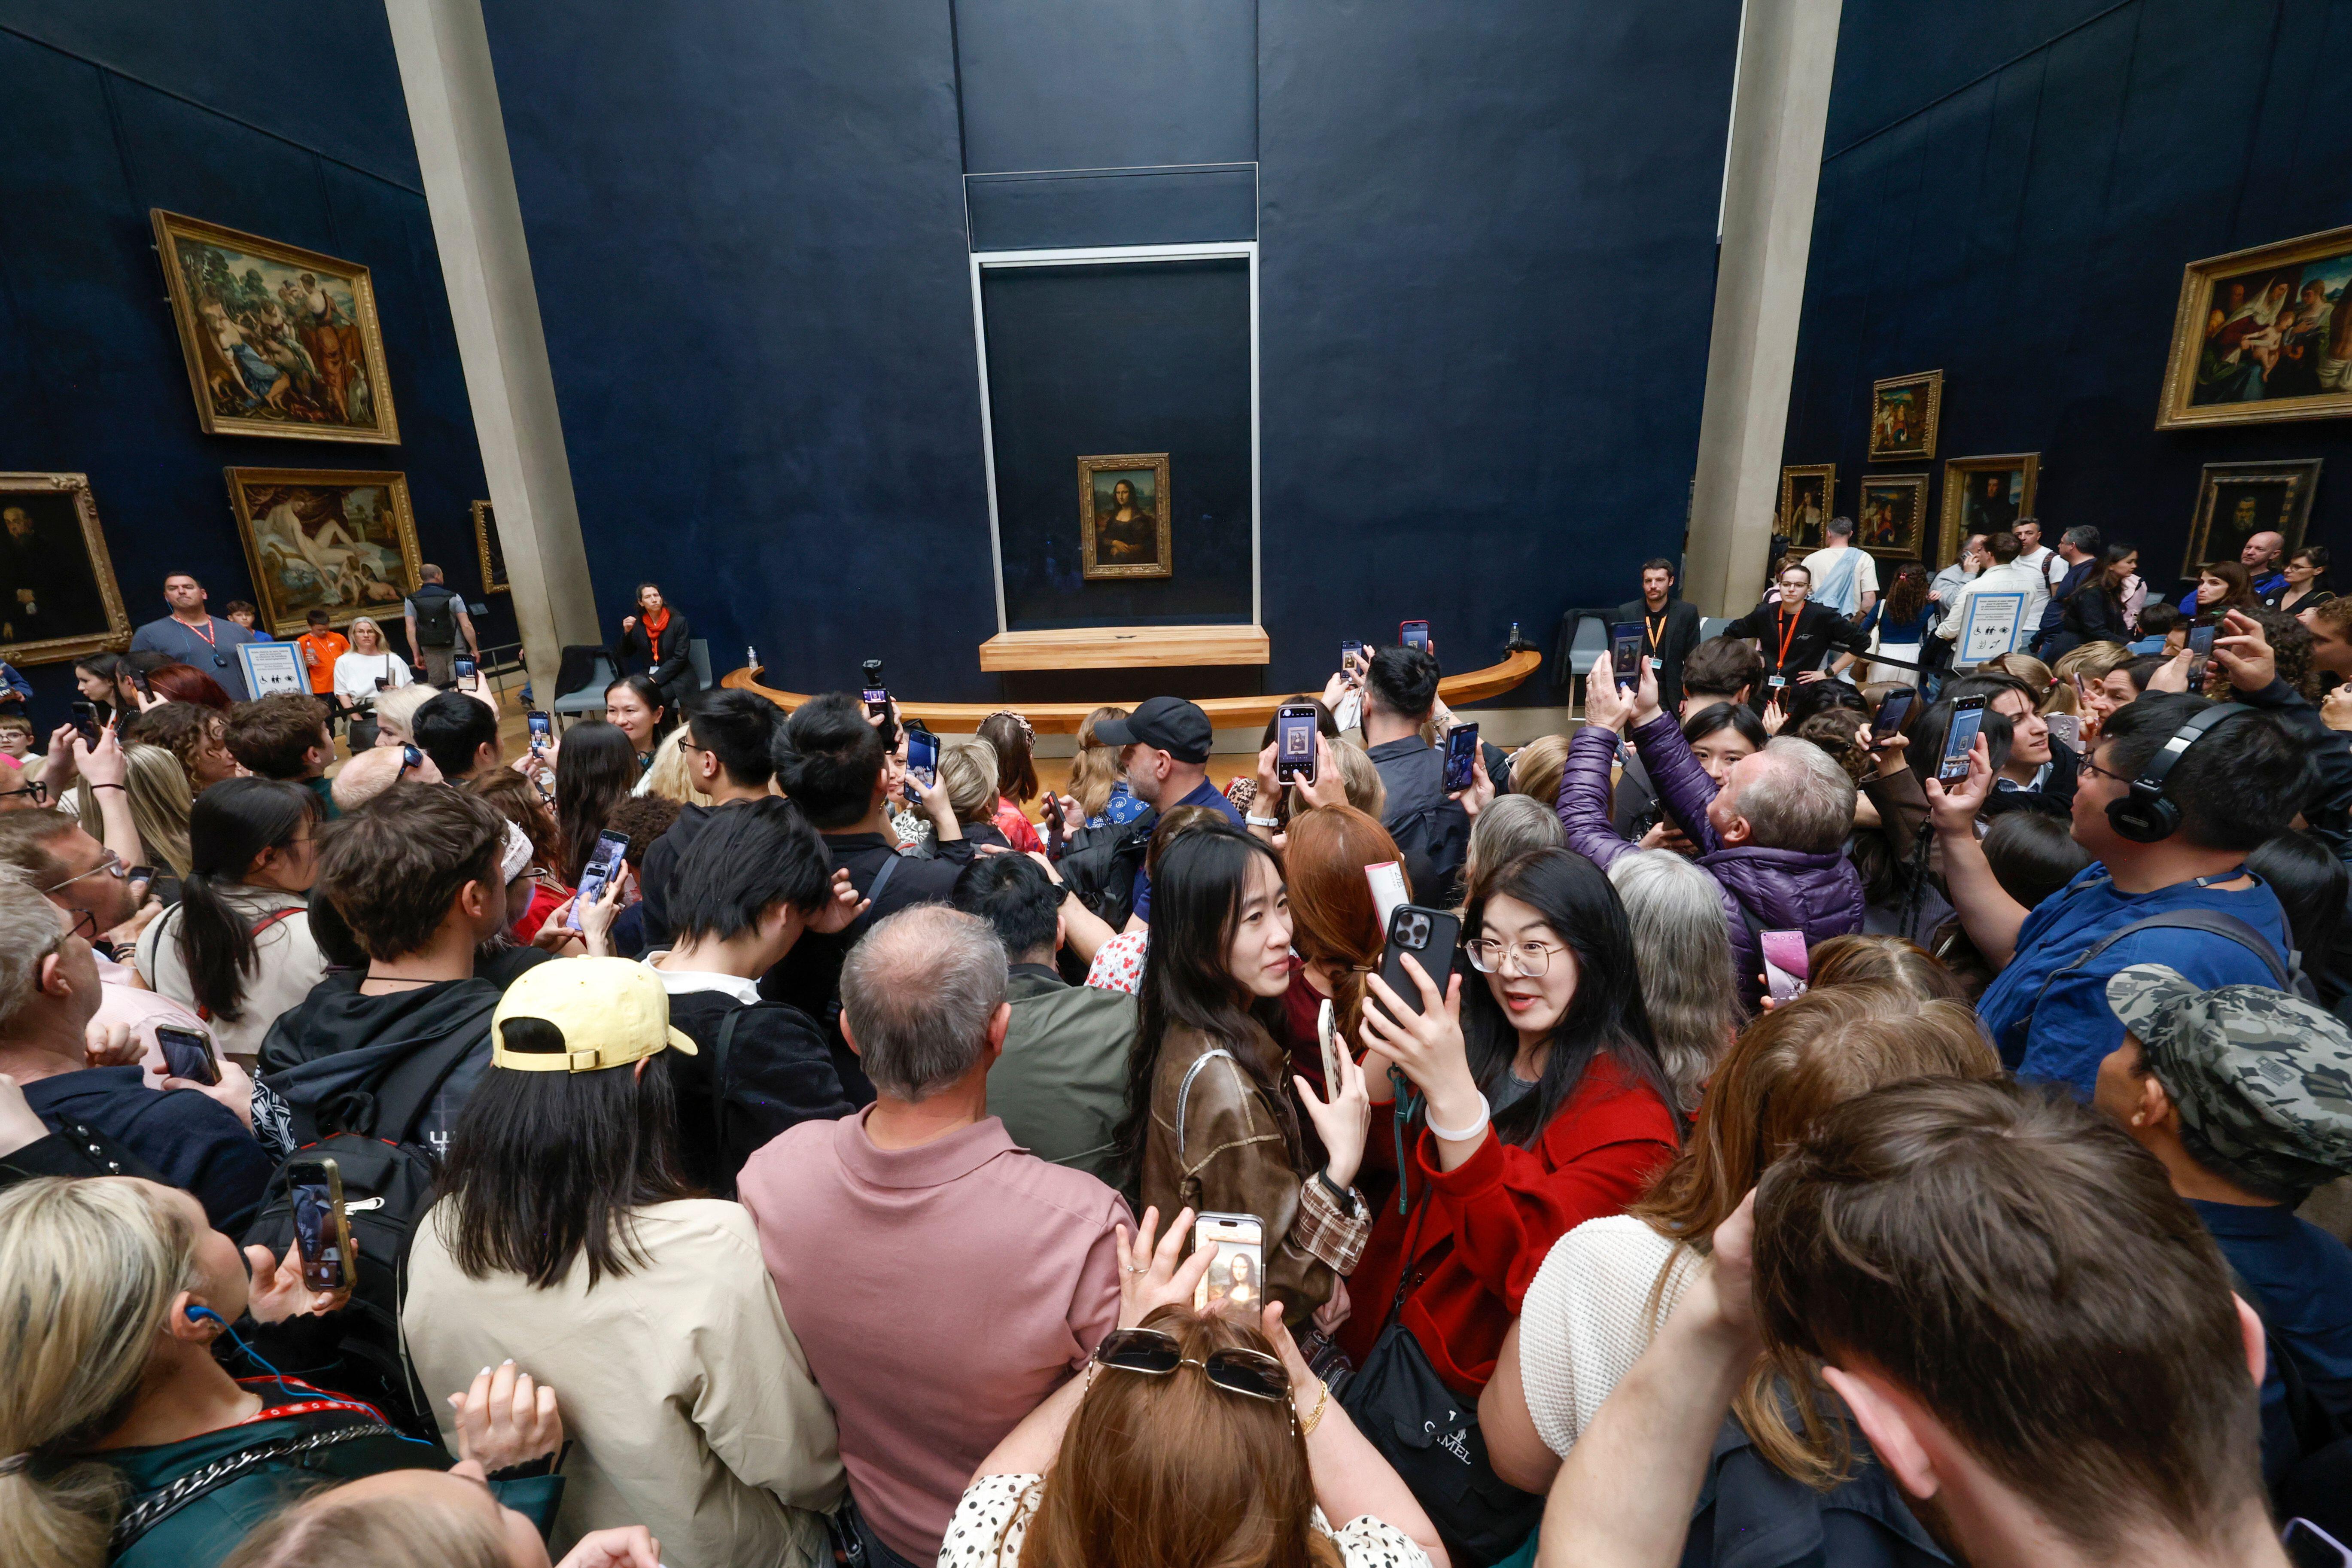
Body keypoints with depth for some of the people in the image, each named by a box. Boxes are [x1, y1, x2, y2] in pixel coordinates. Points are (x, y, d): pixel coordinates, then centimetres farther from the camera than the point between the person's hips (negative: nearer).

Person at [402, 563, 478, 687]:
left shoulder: (411, 601, 3)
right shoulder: (453, 597, -3)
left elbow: (411, 630, -1)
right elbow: (466, 626, -8)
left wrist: (417, 655, 4)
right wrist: (475, 649, 0)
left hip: (431, 653, 2)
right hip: (456, 650, -2)